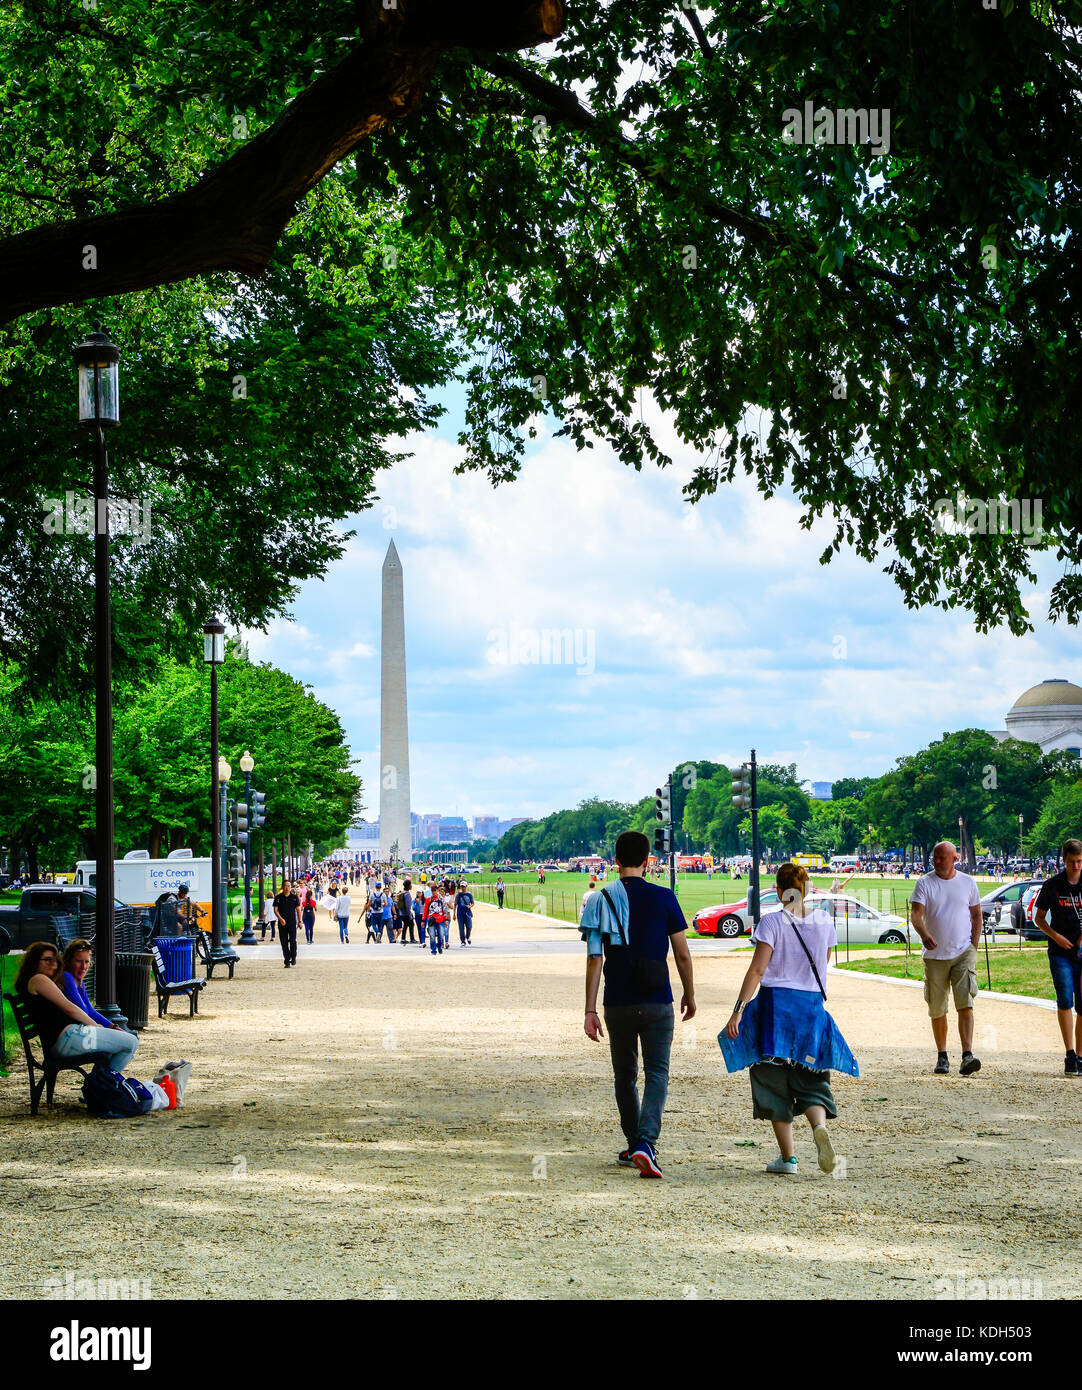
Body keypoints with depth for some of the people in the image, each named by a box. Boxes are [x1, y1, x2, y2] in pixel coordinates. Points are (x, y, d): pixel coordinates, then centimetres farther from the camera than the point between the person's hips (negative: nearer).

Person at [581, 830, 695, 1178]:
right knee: (657, 1073, -1)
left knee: (625, 1075, 15)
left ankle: (633, 1147, 23)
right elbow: (682, 955, 1)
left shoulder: (601, 900, -2)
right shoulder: (664, 898, -2)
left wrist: (590, 1010, -3)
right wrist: (689, 995, 15)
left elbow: (594, 959, -6)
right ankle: (646, 1142, -21)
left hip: (618, 1004, 1)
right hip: (657, 1004, -1)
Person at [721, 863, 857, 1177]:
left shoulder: (772, 922, -7)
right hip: (812, 1004, 3)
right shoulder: (824, 921, 3)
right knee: (810, 1081, 10)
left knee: (775, 1083, 7)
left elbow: (757, 970, -13)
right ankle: (820, 1125, -22)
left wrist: (739, 1010, -13)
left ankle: (788, 1157, 5)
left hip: (775, 1002, -3)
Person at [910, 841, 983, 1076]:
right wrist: (924, 934, -29)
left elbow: (976, 915, 15)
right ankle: (942, 1057, 18)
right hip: (935, 954, 0)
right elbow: (916, 914, -9)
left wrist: (974, 946, 4)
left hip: (963, 953, 0)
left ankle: (967, 1056, -20)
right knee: (937, 1010, 6)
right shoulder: (924, 883, 1)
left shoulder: (967, 882, 7)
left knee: (966, 1005, -13)